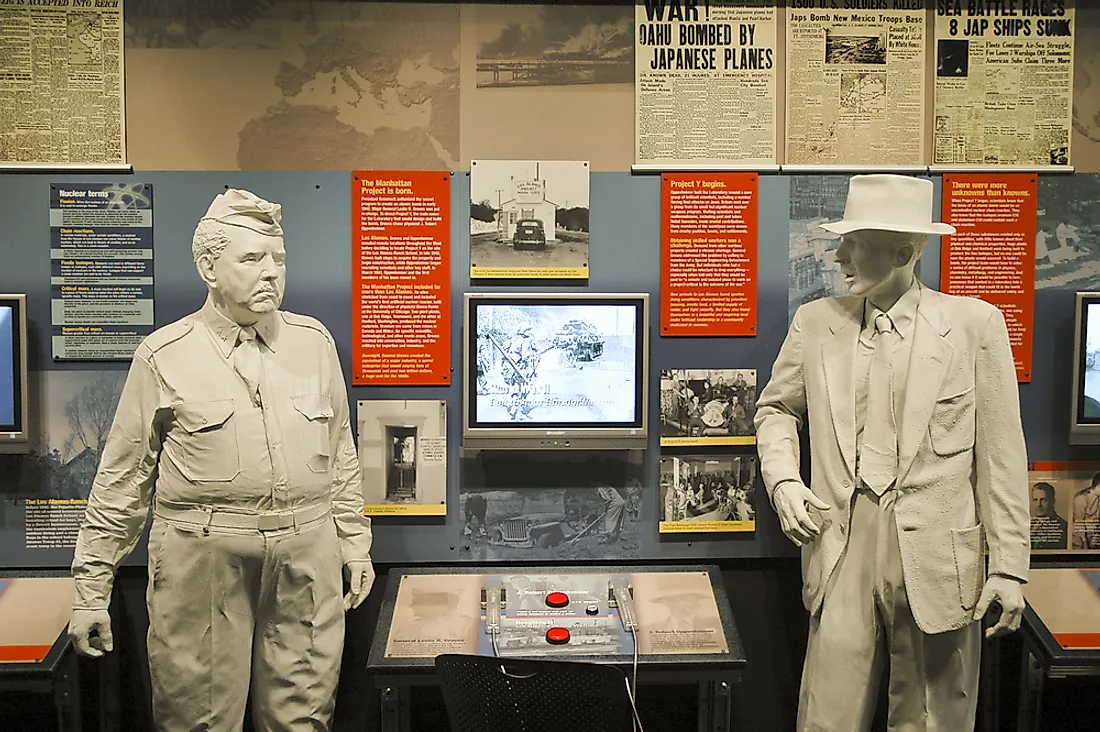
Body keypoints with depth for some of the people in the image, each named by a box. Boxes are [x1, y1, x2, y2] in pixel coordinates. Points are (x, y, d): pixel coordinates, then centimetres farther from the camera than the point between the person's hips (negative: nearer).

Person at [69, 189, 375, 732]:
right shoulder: (164, 356, -1)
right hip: (203, 561, -2)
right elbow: (121, 482, 2)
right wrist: (91, 590, 1)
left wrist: (355, 544, 14)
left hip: (307, 557, 3)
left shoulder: (314, 341, 8)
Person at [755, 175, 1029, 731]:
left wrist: (1009, 565, -2)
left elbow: (1001, 454, -1)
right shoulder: (815, 321, 7)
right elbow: (777, 408, 19)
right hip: (844, 539, 2)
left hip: (935, 549, -2)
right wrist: (782, 479, 1)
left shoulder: (974, 323, -1)